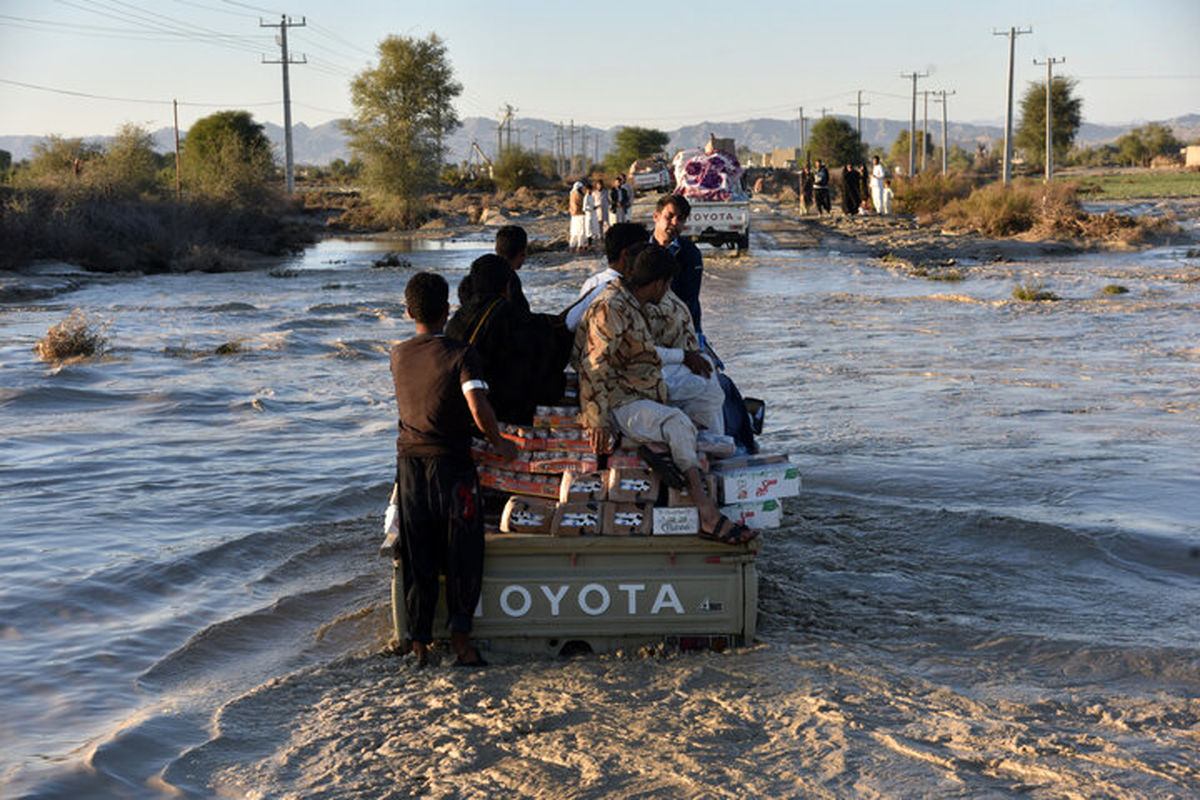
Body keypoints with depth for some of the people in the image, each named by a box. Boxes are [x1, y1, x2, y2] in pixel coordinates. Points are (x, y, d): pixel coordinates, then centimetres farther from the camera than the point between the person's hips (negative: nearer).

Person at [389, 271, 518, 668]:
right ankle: (460, 634, 9)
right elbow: (480, 411, -21)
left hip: (409, 463, 5)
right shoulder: (460, 354, -12)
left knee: (417, 557, 9)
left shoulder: (398, 356, 5)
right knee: (463, 552, 7)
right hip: (450, 461, -4)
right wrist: (498, 442, -4)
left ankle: (419, 640, 12)